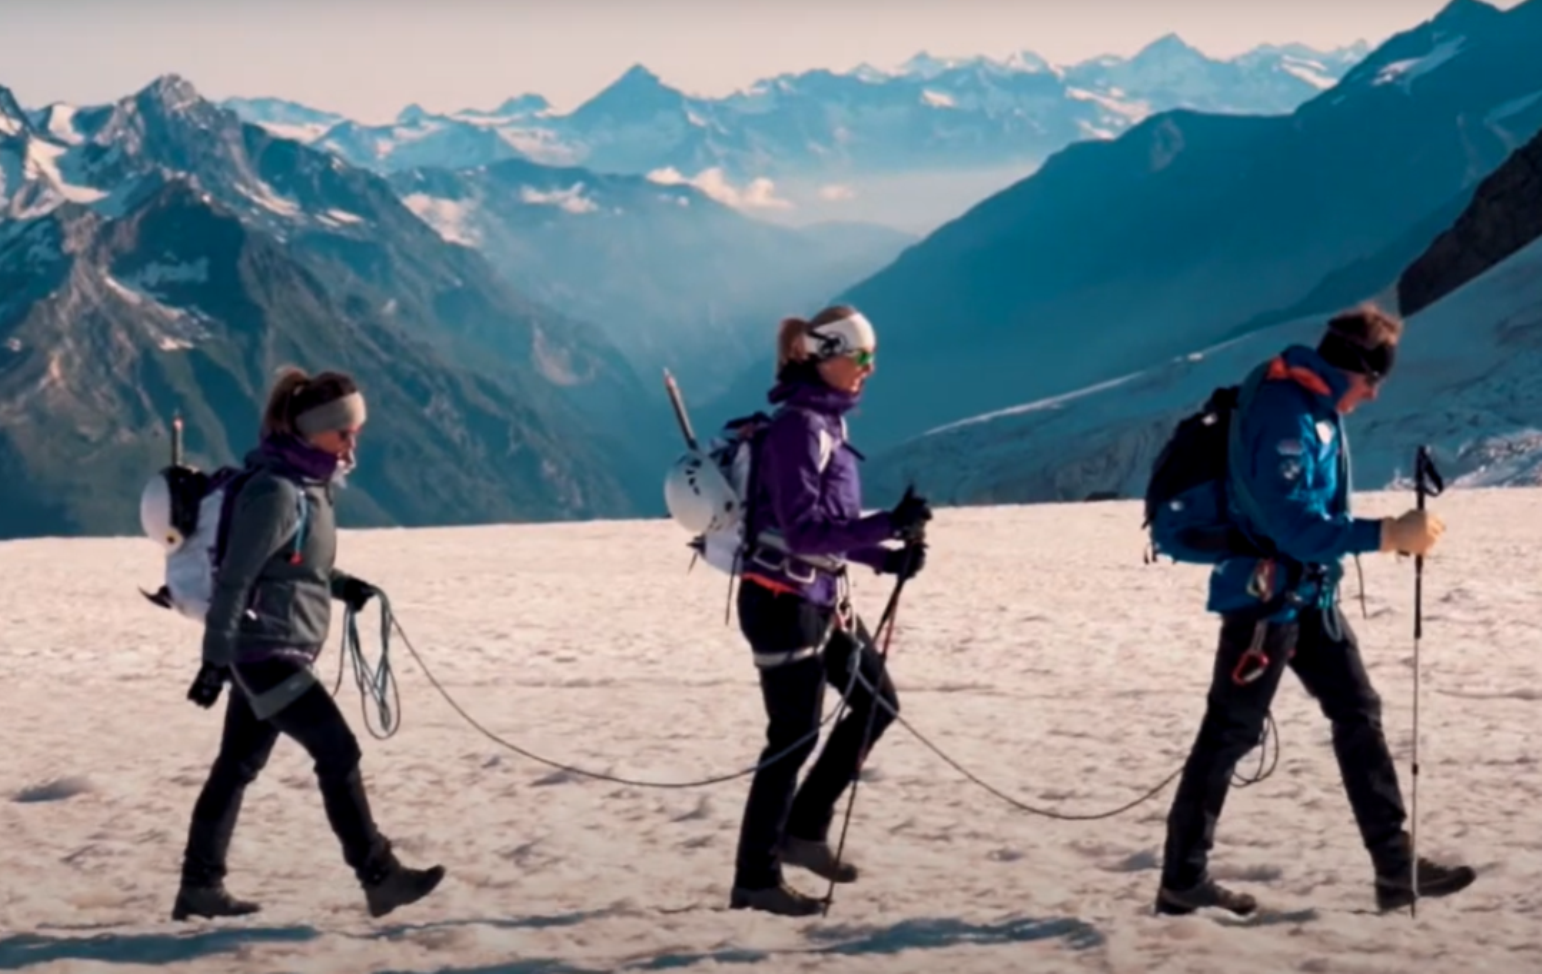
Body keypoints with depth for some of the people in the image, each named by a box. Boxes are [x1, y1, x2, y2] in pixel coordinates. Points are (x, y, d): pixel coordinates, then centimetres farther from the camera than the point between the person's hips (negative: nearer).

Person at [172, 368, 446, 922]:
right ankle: (379, 878, -3)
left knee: (239, 765, 13)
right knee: (338, 753, -8)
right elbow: (234, 579, -20)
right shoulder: (275, 491, -19)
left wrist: (340, 585, 6)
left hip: (277, 652, 10)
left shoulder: (309, 483, 9)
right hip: (266, 650, -10)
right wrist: (215, 661, -21)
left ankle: (200, 887, 20)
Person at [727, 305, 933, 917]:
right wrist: (889, 525, -32)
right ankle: (755, 879, 10)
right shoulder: (798, 426, -20)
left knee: (877, 700, 16)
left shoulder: (826, 420, 9)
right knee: (795, 736, -2)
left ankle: (805, 829, 25)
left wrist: (886, 557, 3)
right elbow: (803, 529, -27)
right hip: (782, 601, -10)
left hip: (822, 597, 10)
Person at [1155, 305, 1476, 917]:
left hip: (1309, 597, 10)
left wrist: (1395, 533, 12)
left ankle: (1395, 867, 13)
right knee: (1230, 734, -2)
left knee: (1359, 715, 9)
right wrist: (1386, 536, -30)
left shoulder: (1315, 407, 8)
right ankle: (1182, 881, 8)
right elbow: (1294, 523, -28)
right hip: (1264, 597, -10)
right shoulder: (1283, 415, -23)